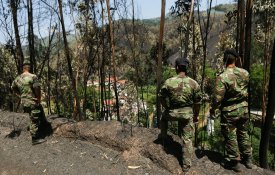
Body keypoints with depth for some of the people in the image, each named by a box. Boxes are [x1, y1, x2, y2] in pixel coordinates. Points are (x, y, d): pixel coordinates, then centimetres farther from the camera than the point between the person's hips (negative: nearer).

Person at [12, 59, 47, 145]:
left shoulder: (17, 78, 6)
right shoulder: (33, 76, -16)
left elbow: (13, 87, 21)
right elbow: (37, 89, -22)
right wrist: (39, 98, -6)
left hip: (24, 102, 8)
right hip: (33, 102, -8)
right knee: (34, 120, 1)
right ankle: (35, 139, 8)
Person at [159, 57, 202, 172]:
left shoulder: (169, 82, -14)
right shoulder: (194, 83, -9)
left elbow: (162, 98, -3)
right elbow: (197, 102, -1)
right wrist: (196, 115, 14)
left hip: (172, 113, -1)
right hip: (187, 114, 1)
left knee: (164, 116, 35)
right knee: (187, 139, 12)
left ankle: (163, 135, 41)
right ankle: (186, 165, 19)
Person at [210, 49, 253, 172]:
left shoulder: (222, 77, -22)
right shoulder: (245, 73, -4)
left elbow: (217, 98, -20)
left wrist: (213, 111, -6)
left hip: (230, 112, -5)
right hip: (244, 109, 6)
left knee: (230, 137, 9)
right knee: (243, 133, 22)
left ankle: (234, 162, 22)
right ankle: (248, 159, 35)